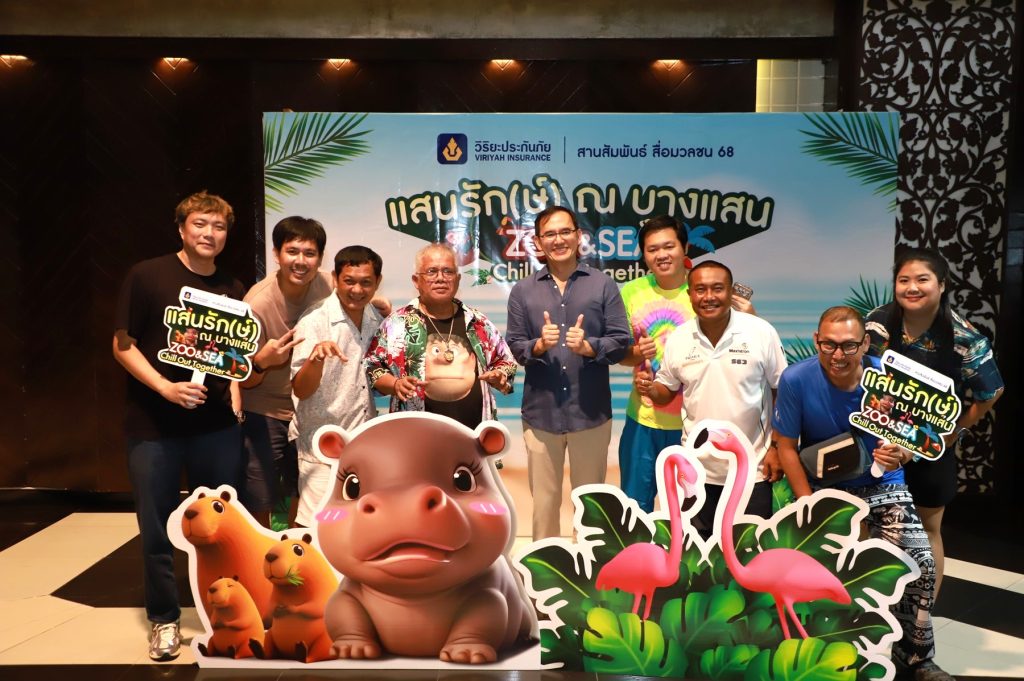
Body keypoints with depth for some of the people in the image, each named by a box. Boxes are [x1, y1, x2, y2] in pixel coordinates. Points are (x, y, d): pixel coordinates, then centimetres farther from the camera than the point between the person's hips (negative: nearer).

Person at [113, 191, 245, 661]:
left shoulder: (233, 289, 7)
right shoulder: (147, 276, -4)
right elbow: (122, 344, -5)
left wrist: (236, 399, 2)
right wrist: (165, 387, -18)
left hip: (217, 424, 3)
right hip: (153, 424, -2)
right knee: (157, 529, 7)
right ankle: (164, 618, 27)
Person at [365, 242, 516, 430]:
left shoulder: (478, 322, 8)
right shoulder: (397, 323, 1)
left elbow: (506, 363, 16)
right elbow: (371, 367, 4)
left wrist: (498, 377, -5)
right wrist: (396, 384, -14)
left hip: (474, 432, 3)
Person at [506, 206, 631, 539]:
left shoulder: (603, 285, 0)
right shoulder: (523, 291, 4)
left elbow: (621, 342, -3)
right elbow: (514, 346, 2)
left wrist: (588, 347, -20)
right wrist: (539, 345, -18)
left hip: (591, 412, -1)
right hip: (540, 413, 1)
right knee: (544, 499, 13)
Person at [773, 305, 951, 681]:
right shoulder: (796, 380, -20)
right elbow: (786, 446, -12)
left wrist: (899, 455, -29)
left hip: (882, 485, 1)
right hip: (824, 487, -1)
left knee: (921, 564, -10)